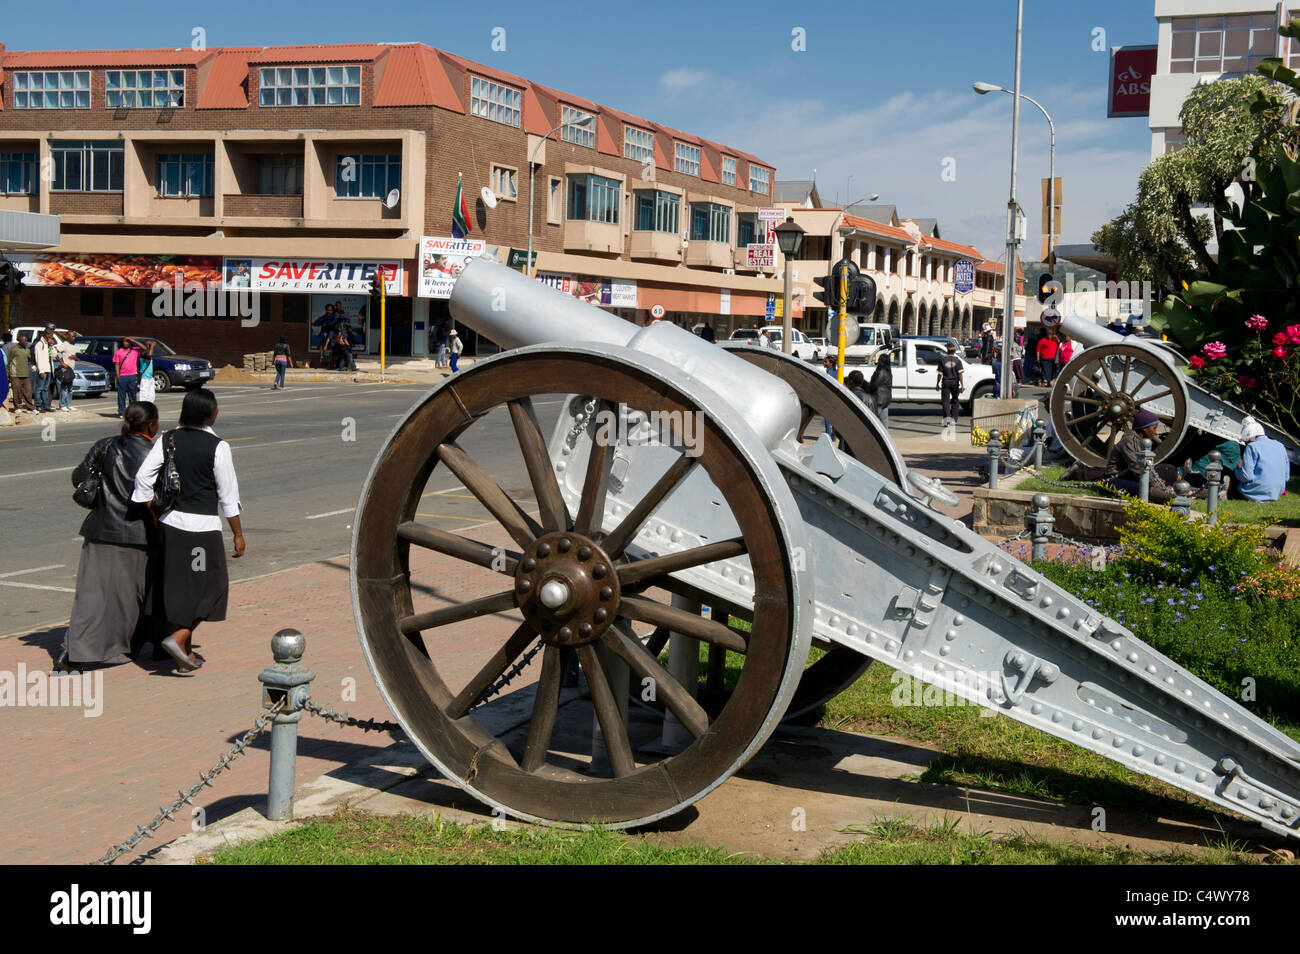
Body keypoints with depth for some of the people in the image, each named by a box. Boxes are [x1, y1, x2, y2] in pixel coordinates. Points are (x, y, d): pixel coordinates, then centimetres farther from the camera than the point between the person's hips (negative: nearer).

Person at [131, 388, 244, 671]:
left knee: (176, 586, 14)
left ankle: (186, 651, 21)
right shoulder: (217, 447, -12)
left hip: (170, 523, 6)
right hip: (203, 527, -5)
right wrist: (238, 534, -1)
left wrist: (155, 516, 7)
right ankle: (179, 637, -6)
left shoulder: (168, 439, 1)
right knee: (212, 585, 9)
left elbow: (143, 477, -3)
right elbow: (228, 496, -9)